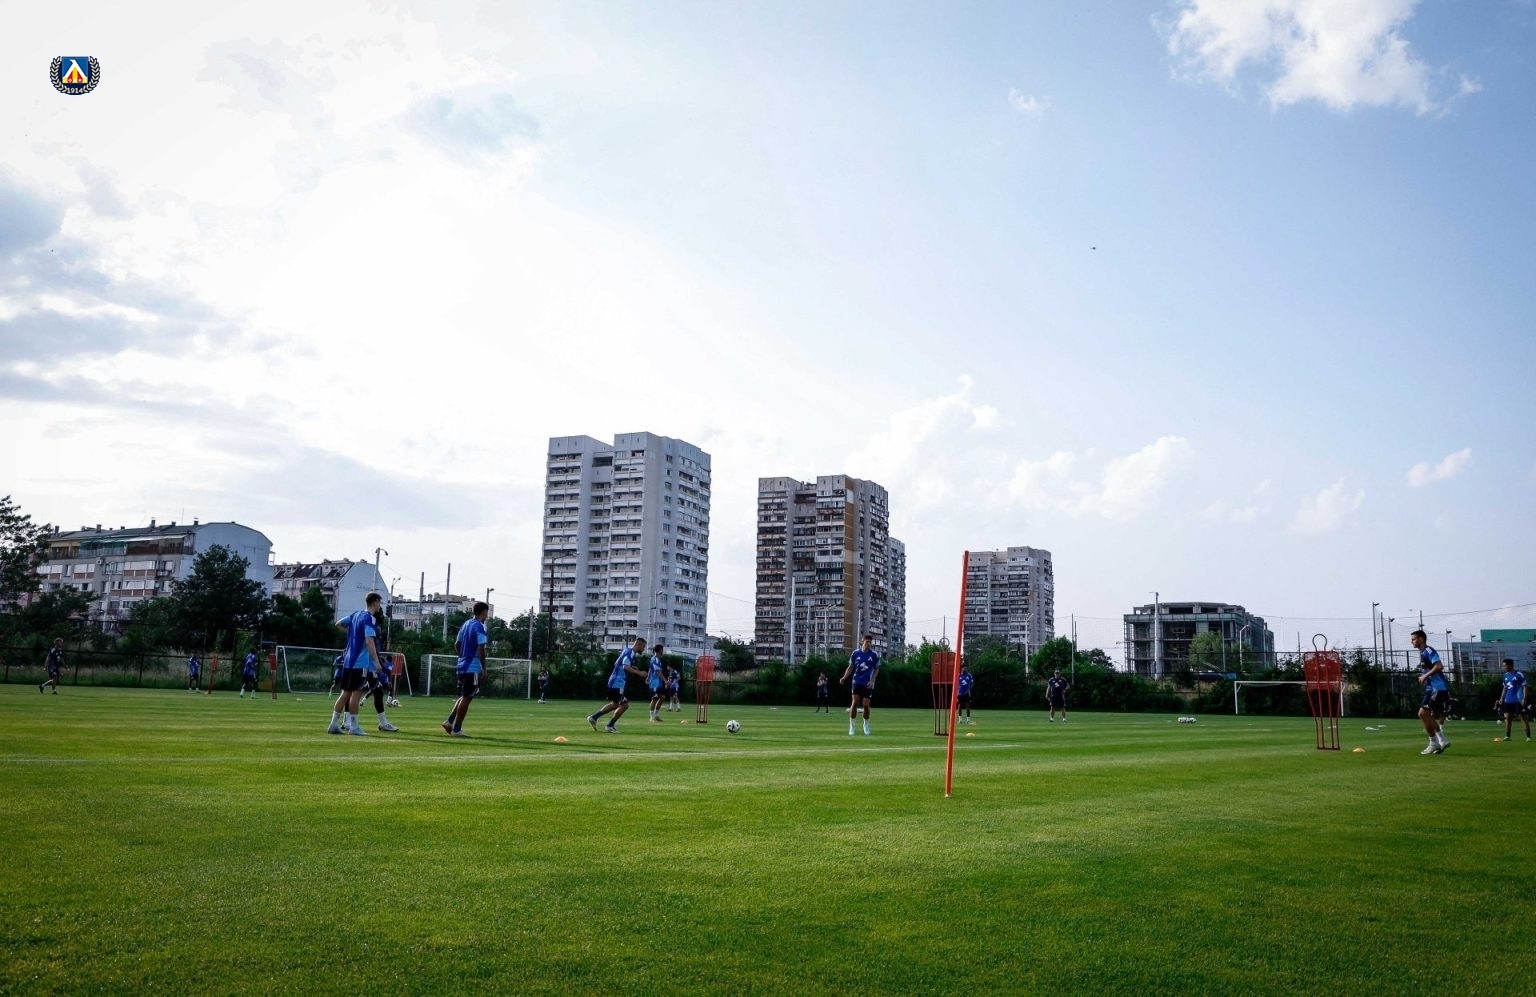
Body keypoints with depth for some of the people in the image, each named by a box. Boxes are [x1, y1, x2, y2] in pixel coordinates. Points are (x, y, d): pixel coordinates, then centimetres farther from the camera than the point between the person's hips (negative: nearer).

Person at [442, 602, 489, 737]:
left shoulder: (466, 624, 14)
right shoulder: (480, 627, -12)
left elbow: (456, 644, 19)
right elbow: (481, 649, -18)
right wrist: (484, 667, -11)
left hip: (462, 666, 9)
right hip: (473, 668, -9)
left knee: (463, 696, 20)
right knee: (466, 698, -2)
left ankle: (449, 721, 9)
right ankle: (456, 729, 0)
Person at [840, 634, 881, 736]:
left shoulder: (874, 655, -1)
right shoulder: (855, 653, 1)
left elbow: (876, 669, 7)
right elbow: (850, 667, 8)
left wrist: (872, 680, -5)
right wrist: (844, 677, -6)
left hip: (868, 684, 0)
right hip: (857, 682, 0)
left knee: (866, 705, -1)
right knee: (855, 703, -9)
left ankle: (866, 725, 21)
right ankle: (851, 726, 0)